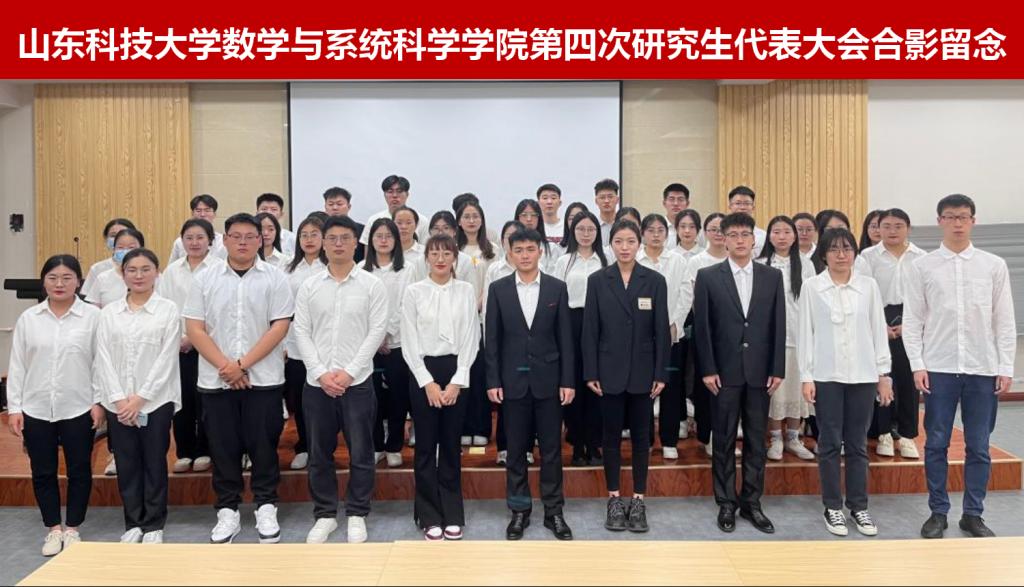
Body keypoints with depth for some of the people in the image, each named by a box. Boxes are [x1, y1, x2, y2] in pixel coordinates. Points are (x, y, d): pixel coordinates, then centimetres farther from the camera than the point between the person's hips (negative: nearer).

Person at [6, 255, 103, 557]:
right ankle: (53, 528, 25)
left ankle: (72, 528, 23)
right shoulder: (28, 318, 3)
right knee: (42, 472, 10)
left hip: (78, 409, -2)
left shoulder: (93, 316, -5)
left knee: (79, 471, 7)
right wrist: (14, 407, 1)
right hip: (36, 409, 2)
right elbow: (17, 365, 5)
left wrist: (98, 401, -6)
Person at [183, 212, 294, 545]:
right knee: (223, 446, 7)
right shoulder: (205, 279, 5)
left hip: (263, 378, -2)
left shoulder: (275, 279, 0)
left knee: (263, 445, 4)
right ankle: (227, 511, 20)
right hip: (215, 379, 2)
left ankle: (266, 509, 18)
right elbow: (194, 329, 0)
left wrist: (242, 364, -12)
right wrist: (224, 366, -11)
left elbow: (280, 327, -7)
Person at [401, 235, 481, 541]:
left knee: (451, 445, 8)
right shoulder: (413, 291, 0)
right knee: (426, 445, 5)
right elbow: (409, 342, -2)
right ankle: (429, 516, 17)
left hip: (456, 371, 1)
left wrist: (456, 381, -8)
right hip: (422, 372, -1)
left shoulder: (467, 291, 2)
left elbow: (471, 338, 0)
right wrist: (428, 382, -9)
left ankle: (452, 514, 19)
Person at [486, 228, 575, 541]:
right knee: (516, 449, 8)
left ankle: (553, 510, 18)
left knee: (551, 448, 6)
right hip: (513, 380, 0)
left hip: (548, 379, 0)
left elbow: (565, 337, 1)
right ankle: (519, 510, 20)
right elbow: (492, 339, 1)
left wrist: (567, 381, -3)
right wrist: (493, 381, -4)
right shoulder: (498, 289, 1)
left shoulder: (557, 288, 1)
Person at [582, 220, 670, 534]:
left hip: (642, 371, 0)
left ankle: (638, 501, 17)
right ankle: (614, 500, 18)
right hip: (610, 370, 0)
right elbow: (590, 329, -1)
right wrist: (590, 373, -5)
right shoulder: (597, 280, 0)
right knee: (611, 435, 7)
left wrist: (661, 373, -5)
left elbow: (662, 330, 0)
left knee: (641, 435, 7)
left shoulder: (655, 281, 0)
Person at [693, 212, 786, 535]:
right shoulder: (708, 276, 0)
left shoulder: (772, 276, 7)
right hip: (724, 372, -2)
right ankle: (726, 504, 17)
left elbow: (779, 326, 5)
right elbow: (701, 327, -3)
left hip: (760, 372, 2)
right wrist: (707, 370, -8)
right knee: (724, 441, 6)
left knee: (756, 441, 8)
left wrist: (777, 369, -1)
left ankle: (752, 503, 20)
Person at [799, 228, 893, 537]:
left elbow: (878, 331, 6)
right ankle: (832, 507, 15)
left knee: (858, 444, 9)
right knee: (830, 443, 5)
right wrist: (806, 376, -4)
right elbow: (805, 333, 0)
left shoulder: (868, 285, 4)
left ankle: (859, 506, 20)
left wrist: (884, 374, 4)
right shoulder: (812, 287, 0)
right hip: (826, 375, -1)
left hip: (863, 375, 2)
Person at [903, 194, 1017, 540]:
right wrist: (917, 365, -6)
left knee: (979, 447, 8)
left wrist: (1006, 368, 0)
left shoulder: (994, 266, 5)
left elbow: (1005, 321, 5)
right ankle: (938, 512, 17)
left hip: (983, 369, 1)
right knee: (936, 444, 5)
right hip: (939, 368, -1)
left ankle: (973, 514, 20)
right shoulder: (922, 267, 1)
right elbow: (912, 320, 1)